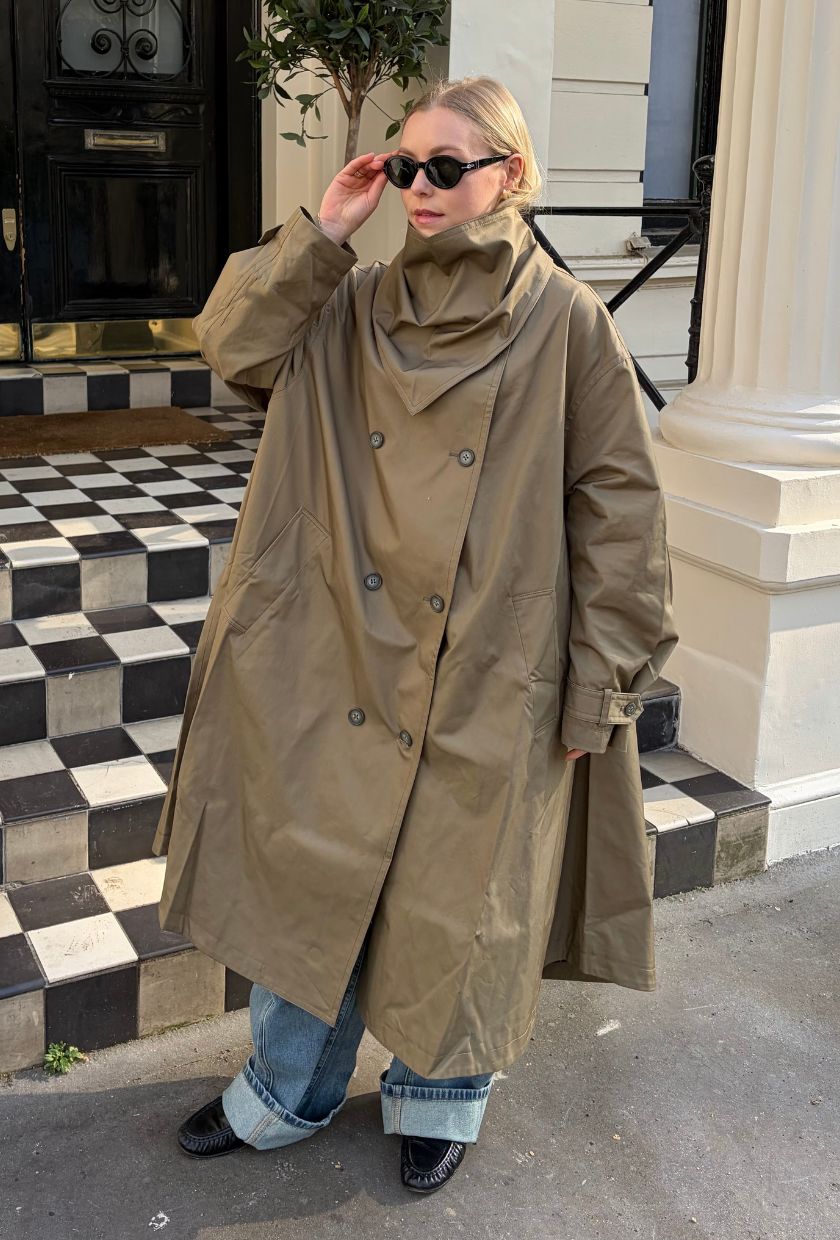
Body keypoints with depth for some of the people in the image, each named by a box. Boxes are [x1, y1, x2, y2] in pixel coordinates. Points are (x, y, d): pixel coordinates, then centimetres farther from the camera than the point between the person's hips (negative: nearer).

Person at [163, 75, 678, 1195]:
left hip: (489, 680, -3)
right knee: (313, 868, 13)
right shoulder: (357, 305, 7)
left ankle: (439, 1098, 38)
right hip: (341, 656, 4)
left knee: (457, 894, 11)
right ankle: (288, 1093, 36)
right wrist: (323, 229, -5)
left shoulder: (565, 320, -7)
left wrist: (601, 681, -8)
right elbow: (235, 348, 1)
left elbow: (618, 507, -6)